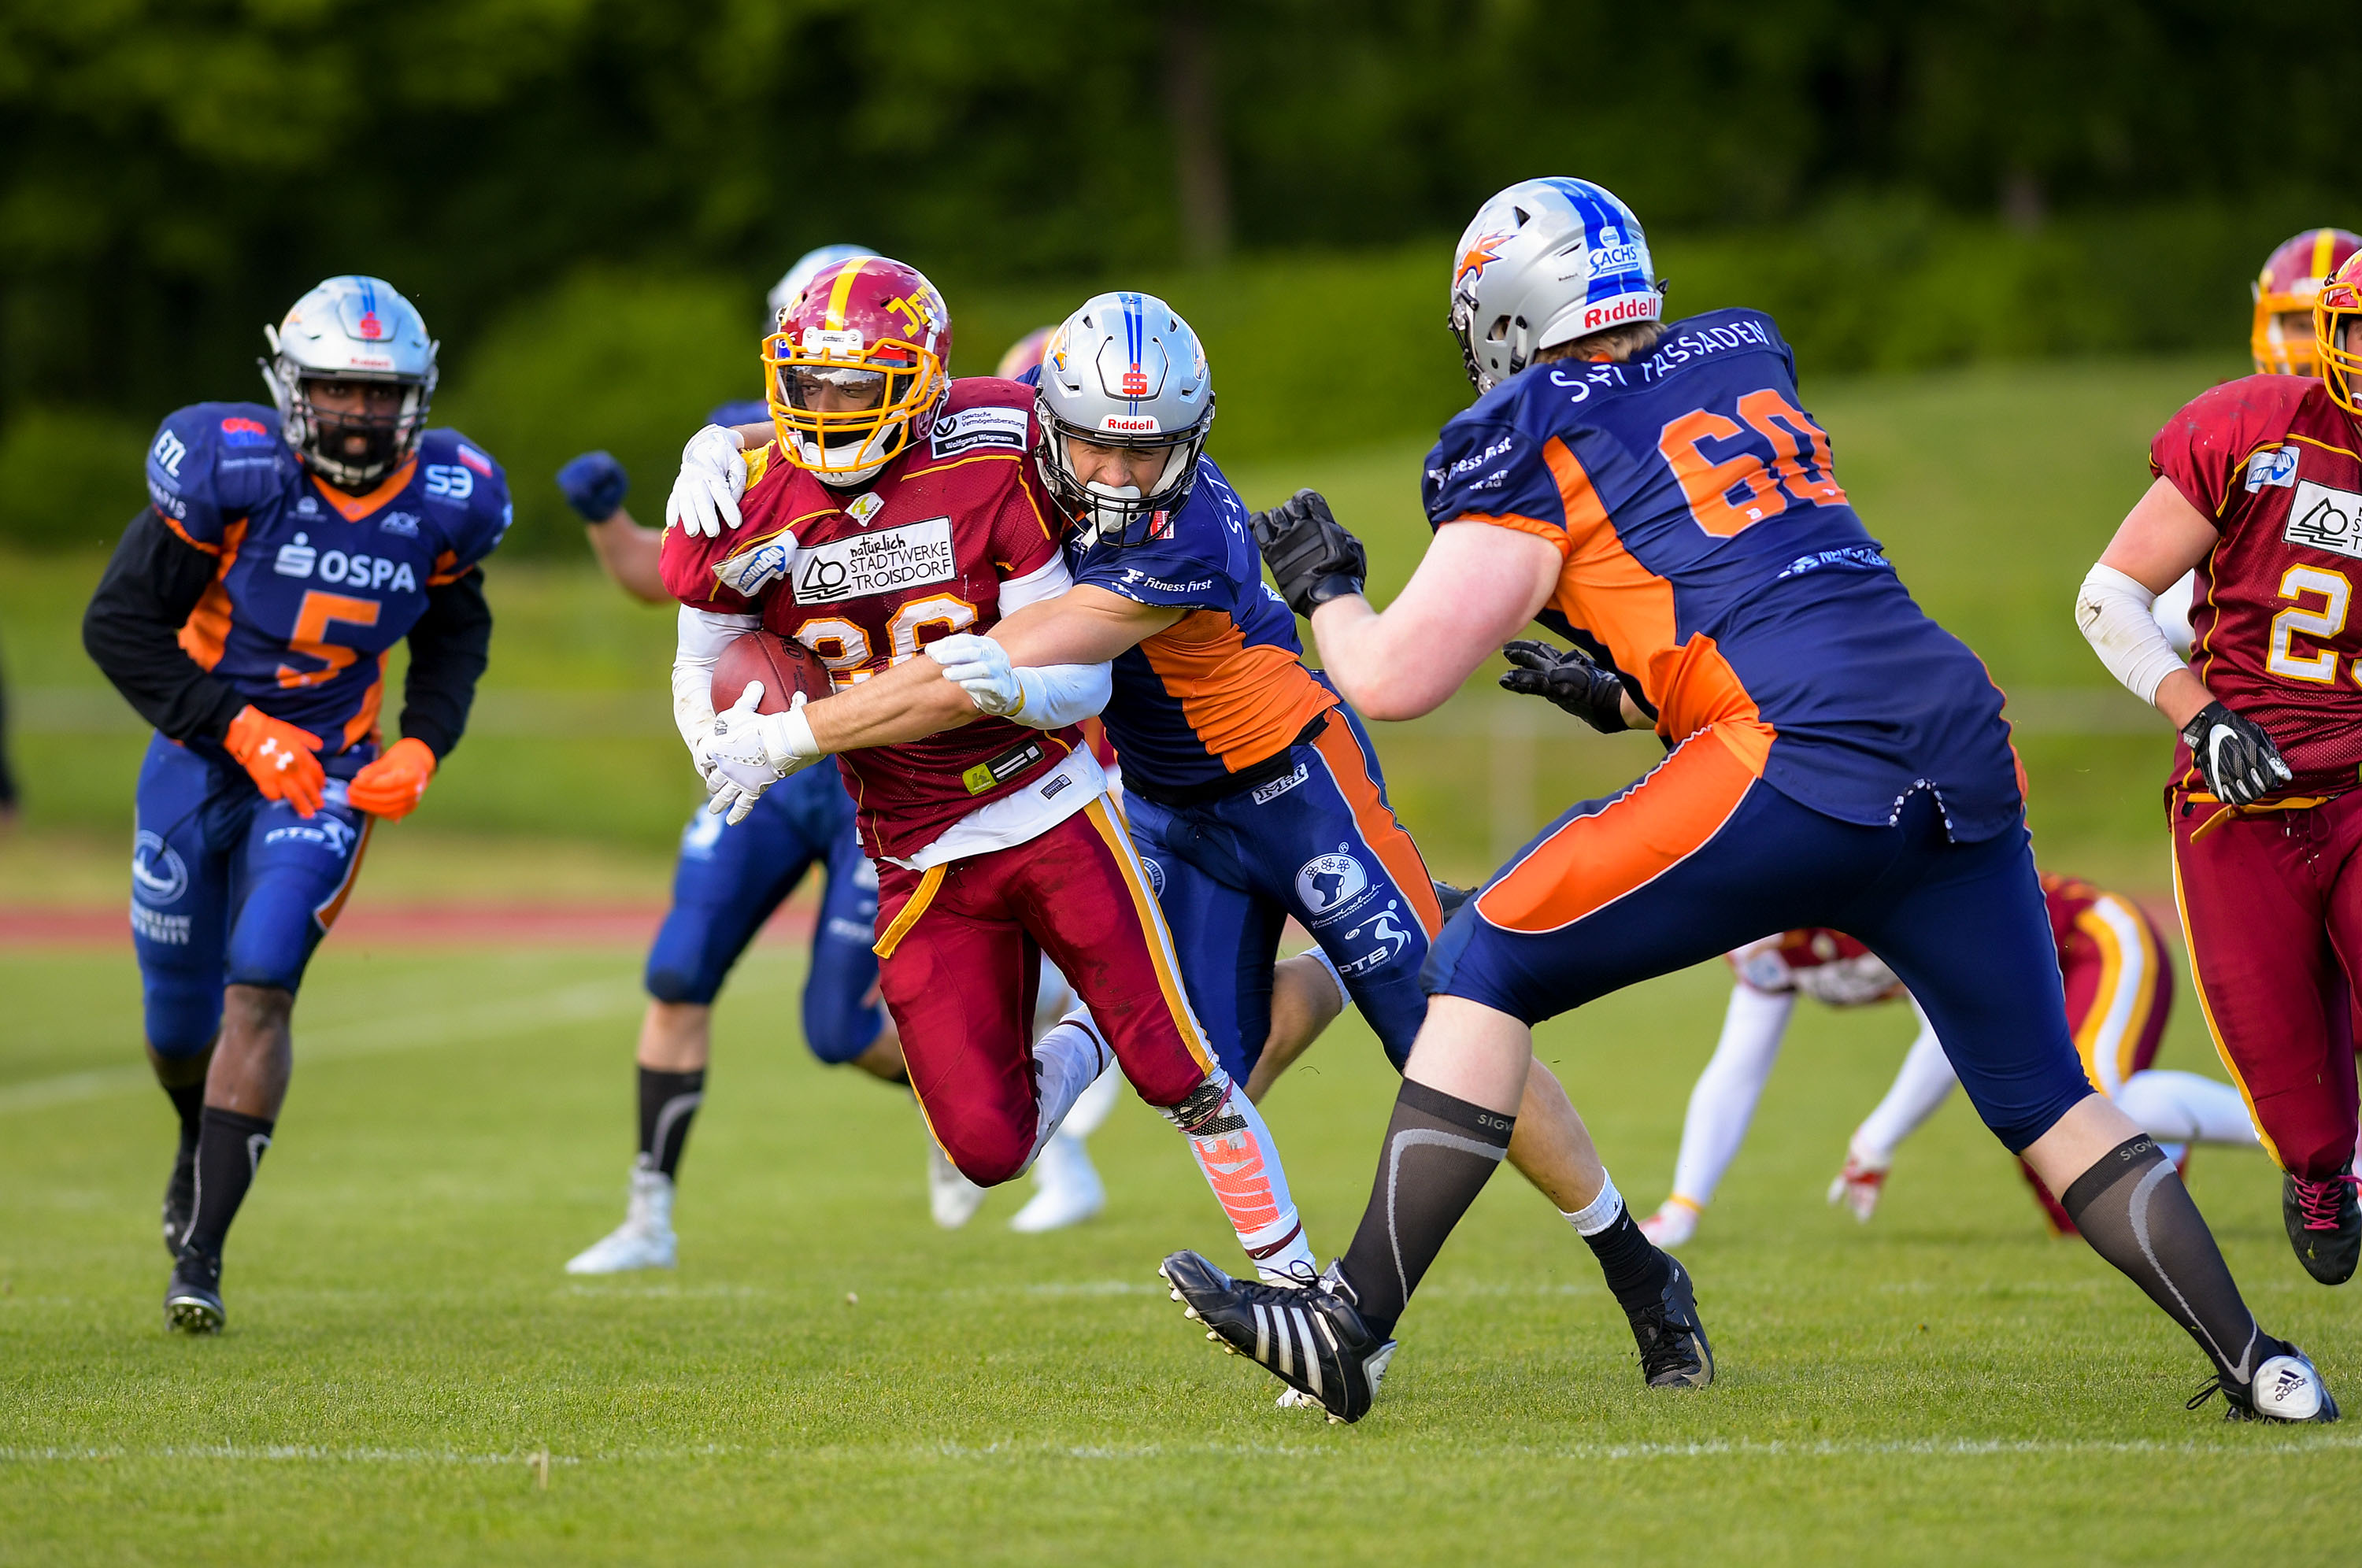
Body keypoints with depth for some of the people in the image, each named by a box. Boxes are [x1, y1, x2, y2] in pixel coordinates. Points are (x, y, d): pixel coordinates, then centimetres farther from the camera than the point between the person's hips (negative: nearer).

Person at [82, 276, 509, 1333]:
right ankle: (201, 1141, 47)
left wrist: (424, 746, -4)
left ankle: (202, 1252, -12)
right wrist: (238, 728, -18)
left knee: (260, 988, -17)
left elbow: (454, 632, 13)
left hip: (327, 769, 0)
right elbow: (119, 622, -13)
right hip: (201, 755, 0)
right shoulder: (230, 470, -19)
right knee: (179, 1008, 10)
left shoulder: (445, 501, -8)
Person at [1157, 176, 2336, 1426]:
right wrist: (1622, 695, 43)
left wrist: (1321, 585, 24)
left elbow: (1392, 679, 5)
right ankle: (2259, 1367, 11)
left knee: (1484, 964, 4)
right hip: (1965, 750, 6)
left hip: (1805, 760, -6)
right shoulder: (1745, 359, 24)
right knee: (2048, 1101, 18)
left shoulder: (1534, 446, 5)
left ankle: (1354, 1325, -2)